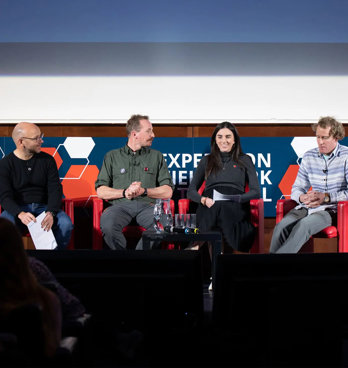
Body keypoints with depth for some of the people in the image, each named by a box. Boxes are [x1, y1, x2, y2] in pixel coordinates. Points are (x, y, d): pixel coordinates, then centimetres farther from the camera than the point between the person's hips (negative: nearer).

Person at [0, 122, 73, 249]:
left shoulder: (47, 160, 7)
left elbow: (55, 189, 0)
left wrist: (51, 213, -21)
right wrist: (20, 214, -30)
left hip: (43, 207, 2)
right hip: (17, 209, -2)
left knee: (66, 224, -28)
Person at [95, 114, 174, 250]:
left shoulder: (156, 156, 18)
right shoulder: (112, 156, 16)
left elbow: (168, 192, 10)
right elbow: (101, 191, 8)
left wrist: (144, 191, -6)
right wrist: (124, 192, -7)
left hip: (146, 205, 1)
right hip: (120, 205, -1)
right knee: (107, 224, -36)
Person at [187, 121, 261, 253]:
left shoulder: (244, 160, 24)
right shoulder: (206, 161, 28)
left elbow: (255, 192, 14)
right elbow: (191, 190, 22)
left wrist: (238, 198, -6)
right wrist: (203, 200, -2)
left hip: (234, 207, 0)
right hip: (209, 206, 1)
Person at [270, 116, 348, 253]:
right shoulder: (309, 157, 14)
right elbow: (297, 188, 16)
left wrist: (326, 197, -17)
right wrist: (302, 198, -8)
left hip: (333, 209, -4)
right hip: (307, 207, 4)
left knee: (303, 225, -35)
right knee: (281, 227, -27)